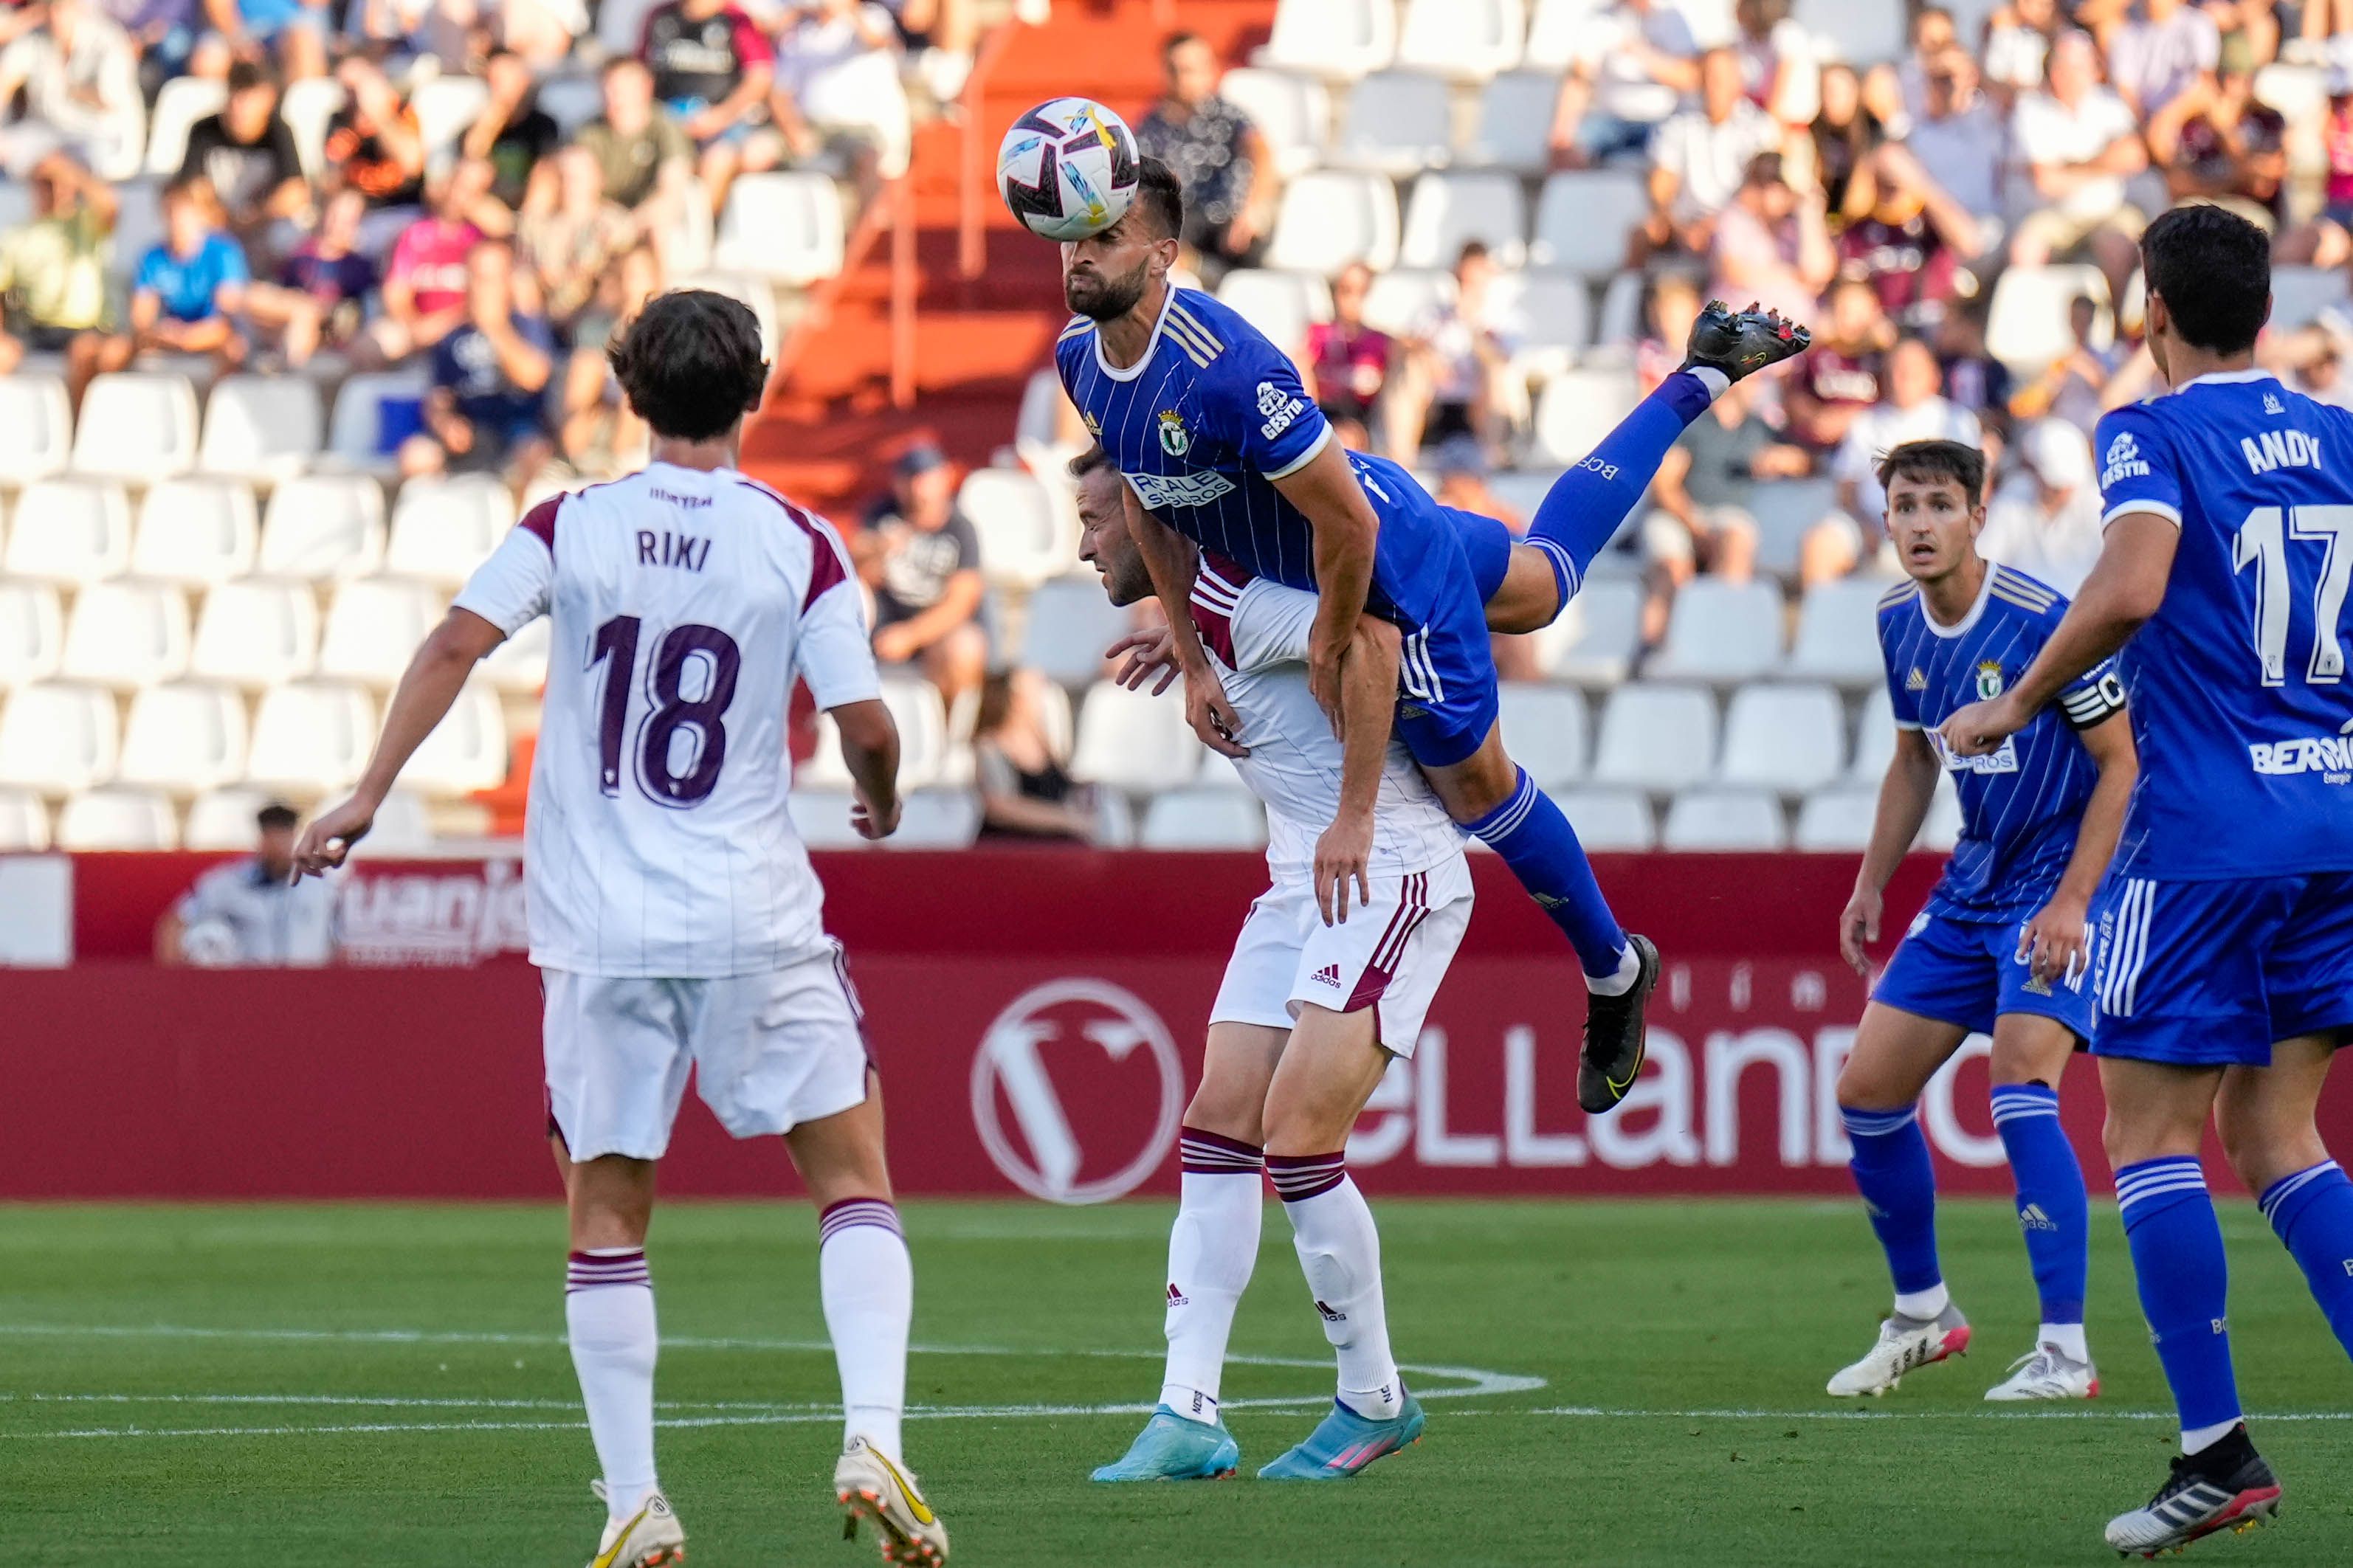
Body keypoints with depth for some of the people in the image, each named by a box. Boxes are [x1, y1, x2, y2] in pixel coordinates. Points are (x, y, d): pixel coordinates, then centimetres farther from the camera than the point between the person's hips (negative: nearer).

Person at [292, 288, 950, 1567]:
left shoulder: (570, 527, 2)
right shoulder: (798, 546, -1)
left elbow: (456, 644, -10)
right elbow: (865, 724, -3)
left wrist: (368, 793, -9)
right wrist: (882, 803, 18)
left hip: (600, 927, 1)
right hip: (756, 919, -1)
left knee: (604, 1212, 8)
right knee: (852, 1175, 9)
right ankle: (872, 1438, -8)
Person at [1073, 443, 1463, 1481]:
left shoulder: (1225, 595, -16)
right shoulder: (1204, 608, 13)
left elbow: (1369, 636, -30)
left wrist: (1355, 817, -26)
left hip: (1387, 876, -10)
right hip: (1305, 880, 10)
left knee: (1298, 1139, -14)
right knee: (1219, 1125, 1)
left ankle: (1375, 1402, 2)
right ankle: (1190, 1414, -2)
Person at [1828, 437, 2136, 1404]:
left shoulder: (2042, 623, -21)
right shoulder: (1899, 624, 2)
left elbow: (2123, 761, -16)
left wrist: (2073, 900, -22)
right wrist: (1871, 884, 15)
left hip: (2056, 887, -8)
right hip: (1969, 887, 8)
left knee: (2021, 1091, -23)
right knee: (1867, 1092, 6)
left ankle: (2065, 1354, -18)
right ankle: (1921, 1315, 25)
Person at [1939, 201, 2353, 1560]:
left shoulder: (2154, 436, -8)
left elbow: (2131, 588, -25)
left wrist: (2013, 708, -13)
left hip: (2206, 833, -6)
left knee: (2151, 1129, 1)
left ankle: (2219, 1452, -6)